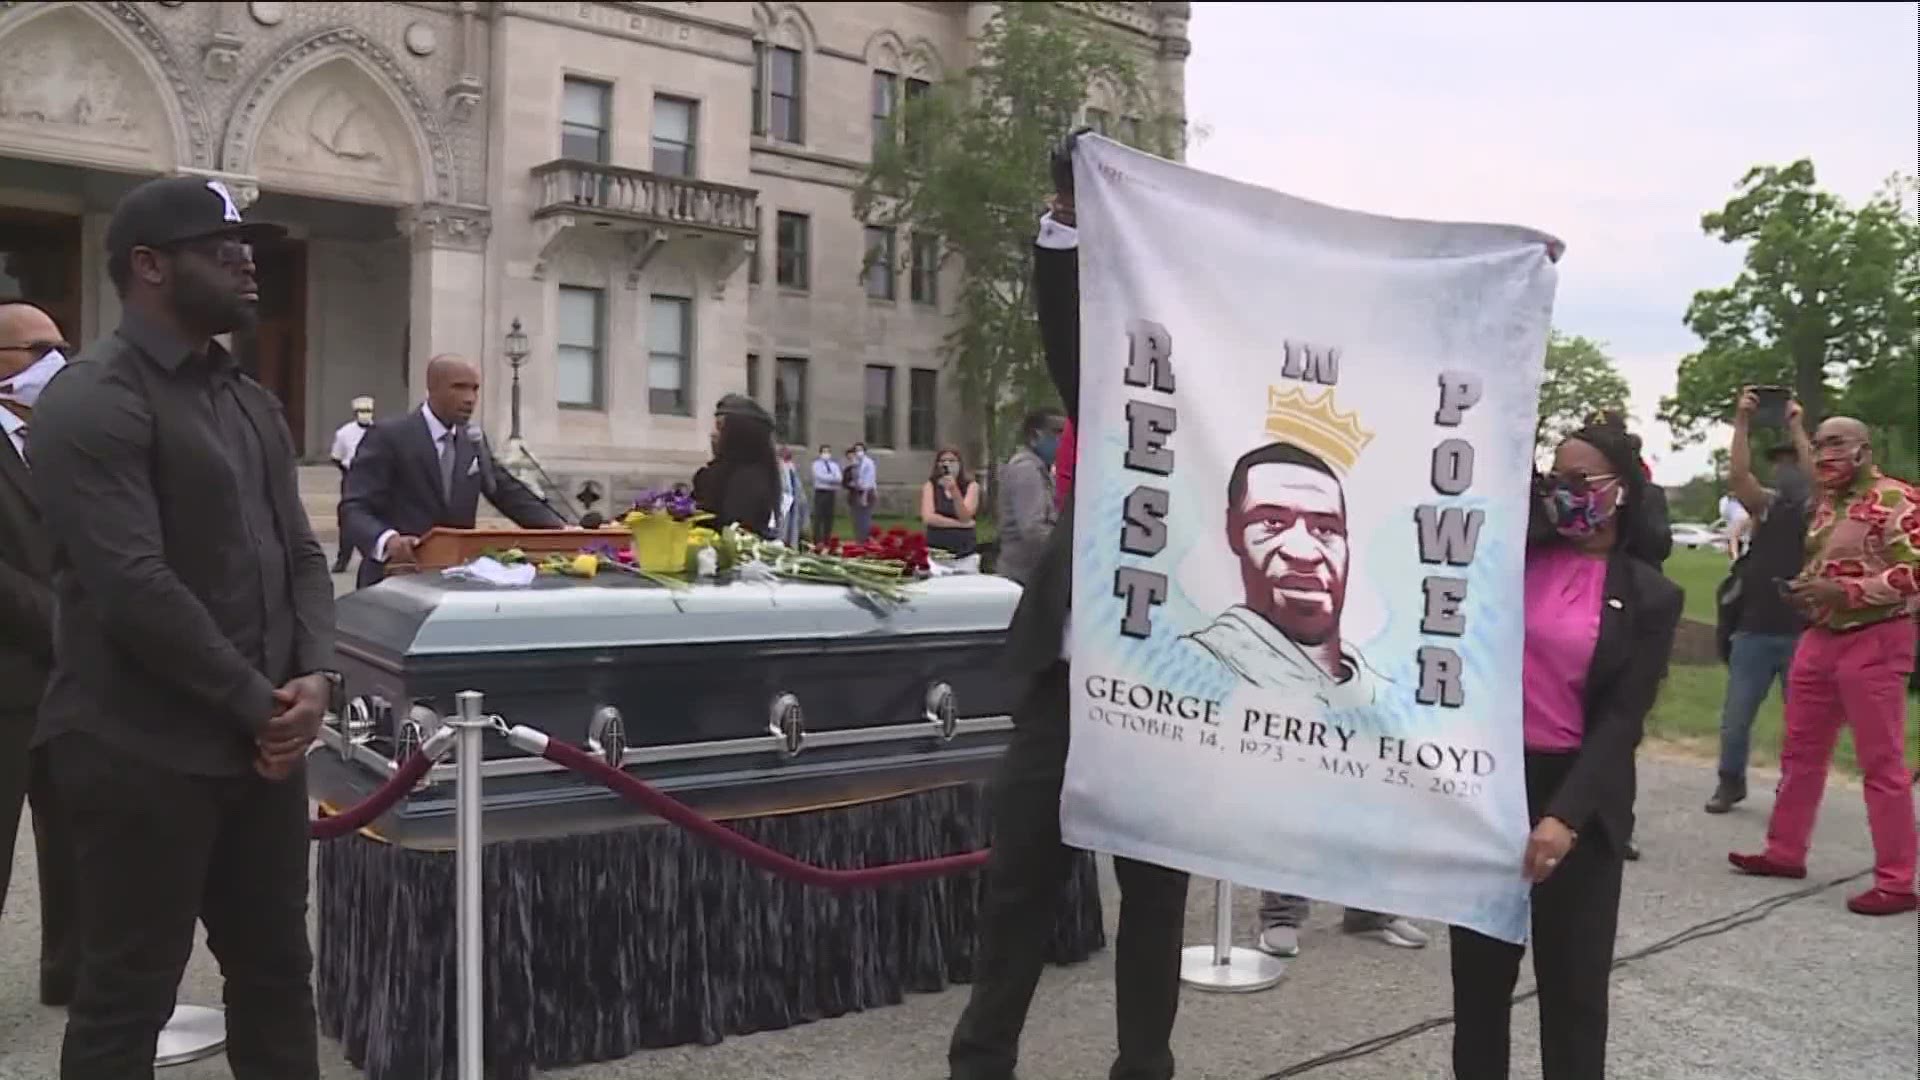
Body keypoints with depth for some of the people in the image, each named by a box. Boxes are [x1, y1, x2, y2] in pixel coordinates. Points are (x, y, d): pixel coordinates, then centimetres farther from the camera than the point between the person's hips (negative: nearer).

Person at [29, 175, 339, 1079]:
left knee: (276, 971, 16)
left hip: (259, 740, 8)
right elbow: (135, 586, -20)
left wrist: (312, 675, -3)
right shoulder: (93, 401, -12)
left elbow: (298, 552, 13)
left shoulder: (251, 401, 14)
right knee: (127, 994, 6)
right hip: (143, 751, -7)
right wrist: (257, 703, -14)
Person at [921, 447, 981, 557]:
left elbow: (965, 518, -9)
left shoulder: (971, 486, 3)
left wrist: (954, 490, -20)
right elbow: (928, 518, -8)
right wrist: (960, 524, -9)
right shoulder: (930, 486, 4)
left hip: (965, 548, 0)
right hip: (936, 547, 0)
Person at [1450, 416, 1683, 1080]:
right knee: (1478, 970, 14)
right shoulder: (1513, 555, 3)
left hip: (1578, 795, -2)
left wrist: (1565, 816, -18)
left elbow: (1622, 719, -8)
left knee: (1572, 985, 8)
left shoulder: (1649, 597, -2)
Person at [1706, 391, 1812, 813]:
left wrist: (1796, 425, -17)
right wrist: (1742, 421, -17)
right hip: (1755, 629, 2)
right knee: (1736, 717, 6)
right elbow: (1737, 474, -11)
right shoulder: (1766, 505, 5)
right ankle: (1731, 781, 22)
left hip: (1803, 632, -2)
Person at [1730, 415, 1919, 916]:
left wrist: (1845, 591, -25)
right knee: (1801, 751, 14)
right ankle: (1785, 851, 25)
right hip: (1820, 637, 9)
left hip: (1874, 642, -9)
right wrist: (1805, 588, 4)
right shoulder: (1827, 503, 14)